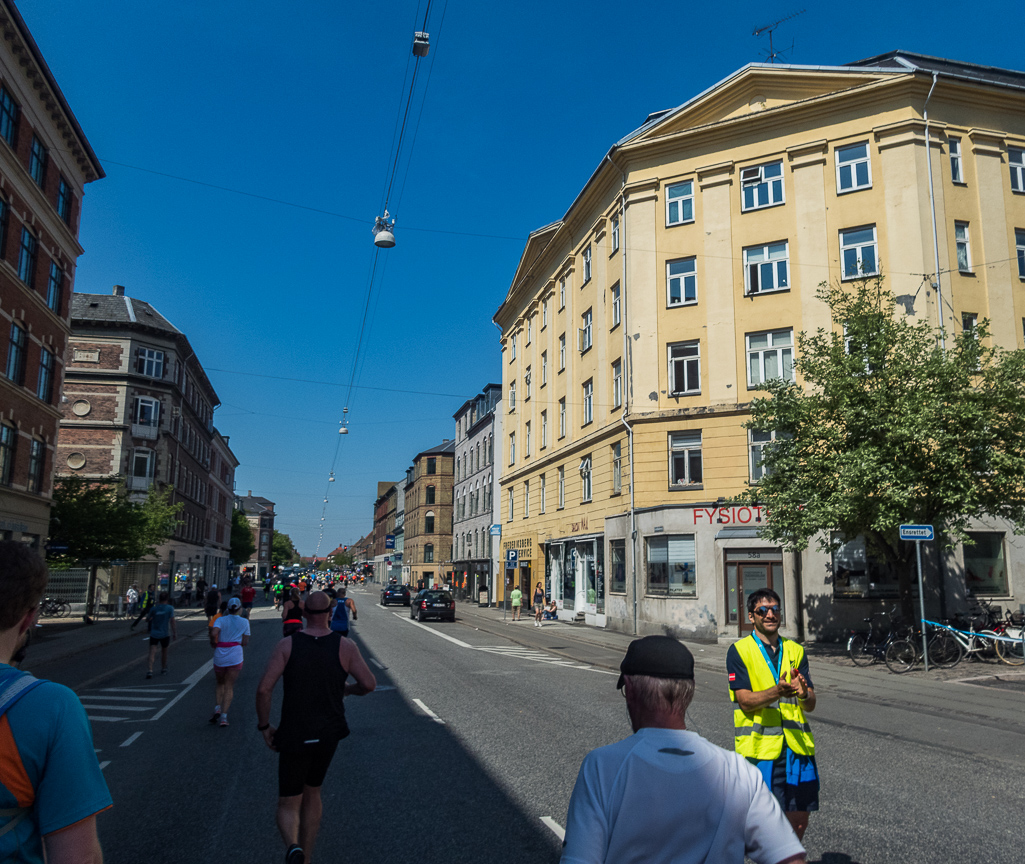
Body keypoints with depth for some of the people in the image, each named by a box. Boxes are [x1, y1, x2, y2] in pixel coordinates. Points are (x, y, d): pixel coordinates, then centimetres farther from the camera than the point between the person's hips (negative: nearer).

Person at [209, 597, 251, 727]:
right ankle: (224, 716, -2)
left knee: (220, 684, 21)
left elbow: (213, 634, -17)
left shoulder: (221, 620, 2)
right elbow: (245, 642, 2)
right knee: (229, 687, 6)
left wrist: (214, 644, 1)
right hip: (235, 657, -1)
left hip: (219, 656, 1)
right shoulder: (244, 622, 4)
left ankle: (217, 709, 3)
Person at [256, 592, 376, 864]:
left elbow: (264, 689, -16)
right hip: (329, 734, 2)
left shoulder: (287, 644, -10)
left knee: (288, 806, 10)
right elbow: (369, 684, -10)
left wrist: (264, 726, -1)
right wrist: (349, 688, 13)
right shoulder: (345, 646, -9)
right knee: (312, 793, 26)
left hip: (294, 737, -2)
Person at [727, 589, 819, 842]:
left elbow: (810, 705, 5)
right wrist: (776, 691, -28)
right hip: (759, 745, -4)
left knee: (800, 816, 10)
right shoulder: (739, 651, -3)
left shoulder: (795, 651, 10)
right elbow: (745, 701, -11)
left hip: (797, 743, 4)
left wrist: (803, 694, -18)